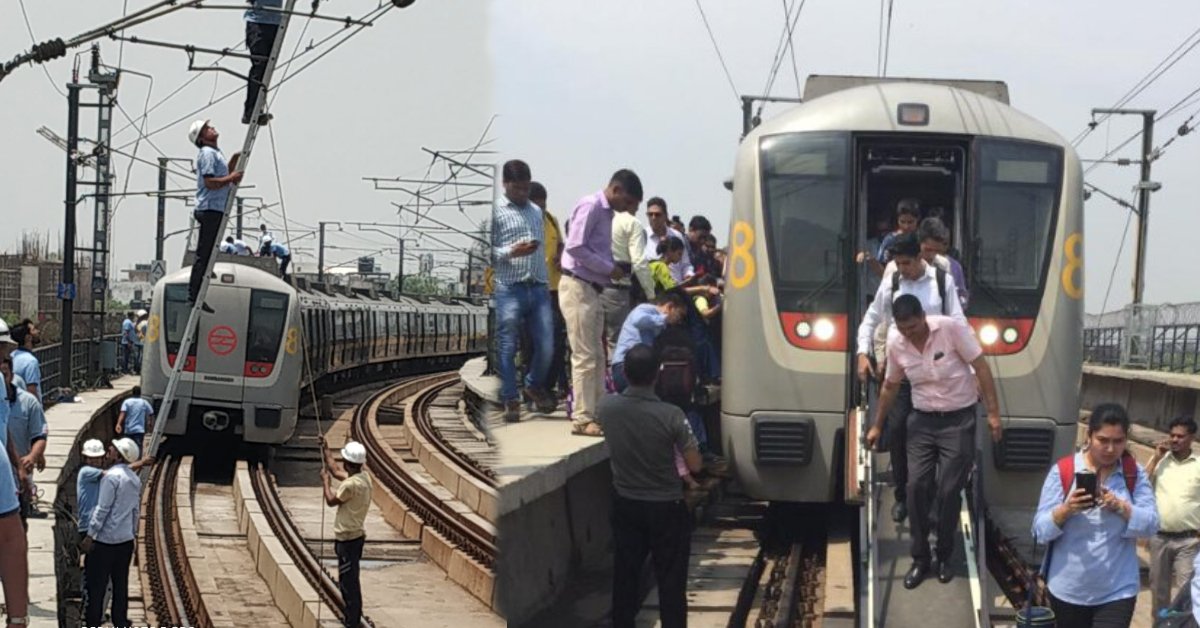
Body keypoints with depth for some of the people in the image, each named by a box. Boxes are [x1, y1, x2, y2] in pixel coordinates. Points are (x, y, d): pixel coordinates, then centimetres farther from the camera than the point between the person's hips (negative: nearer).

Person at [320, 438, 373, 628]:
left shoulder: (351, 485, -25)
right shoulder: (363, 477, 4)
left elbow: (331, 500, -10)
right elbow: (336, 471, 19)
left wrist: (325, 481, 3)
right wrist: (325, 449, 22)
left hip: (347, 539, -10)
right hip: (355, 535, 10)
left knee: (348, 583, -4)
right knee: (350, 581, 20)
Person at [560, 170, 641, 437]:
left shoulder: (606, 213, 17)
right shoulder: (590, 206, -11)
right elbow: (575, 247, -20)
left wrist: (614, 269, 3)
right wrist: (609, 269, -15)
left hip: (592, 289, 10)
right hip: (577, 287, -10)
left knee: (597, 355, 11)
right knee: (585, 355, -9)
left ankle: (599, 412, 15)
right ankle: (582, 419, -7)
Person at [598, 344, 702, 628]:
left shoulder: (607, 407, -10)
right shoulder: (670, 415, -22)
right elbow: (695, 466, -14)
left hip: (625, 504, 4)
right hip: (666, 508, -4)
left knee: (625, 575, 14)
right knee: (670, 580, 4)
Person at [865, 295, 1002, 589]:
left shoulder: (951, 328, -20)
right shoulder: (895, 342, -6)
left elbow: (981, 367, -14)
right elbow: (891, 386, 10)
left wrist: (993, 413, -15)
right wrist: (877, 426, 17)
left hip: (958, 420, -4)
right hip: (922, 420, 4)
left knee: (949, 490, -4)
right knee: (917, 487, -3)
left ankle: (944, 557, 13)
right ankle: (920, 559, 9)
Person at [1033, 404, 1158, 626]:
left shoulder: (1134, 474, -1)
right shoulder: (1062, 471, -6)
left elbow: (1151, 525, -7)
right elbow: (1040, 530, -8)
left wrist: (1121, 507, -24)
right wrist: (1066, 510, -28)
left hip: (1117, 591, 0)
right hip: (1069, 590, 0)